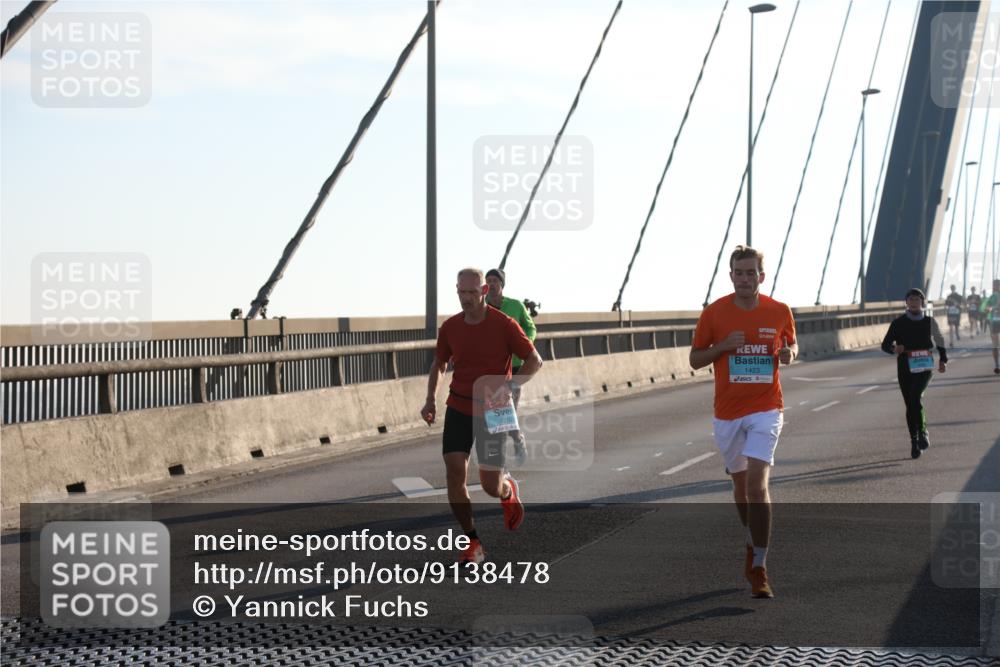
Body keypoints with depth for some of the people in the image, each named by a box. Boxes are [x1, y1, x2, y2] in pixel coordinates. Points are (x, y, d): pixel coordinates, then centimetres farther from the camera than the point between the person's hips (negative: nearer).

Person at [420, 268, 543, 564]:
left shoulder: (504, 325, -10)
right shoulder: (450, 327, 1)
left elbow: (534, 360, -5)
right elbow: (439, 364, 16)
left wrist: (508, 387, -20)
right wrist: (431, 400, 1)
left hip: (492, 411, -3)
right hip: (458, 409, 3)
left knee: (491, 486, -4)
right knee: (455, 474, -12)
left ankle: (508, 489, 36)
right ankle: (473, 542, 3)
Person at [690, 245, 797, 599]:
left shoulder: (780, 311, -1)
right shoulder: (714, 313, -2)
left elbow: (791, 344, 18)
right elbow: (695, 359, 4)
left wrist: (789, 353, -6)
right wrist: (723, 346, -14)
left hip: (766, 410, -2)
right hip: (727, 412, 2)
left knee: (756, 482, -17)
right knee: (740, 482, 16)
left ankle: (759, 569, -16)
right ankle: (753, 544, 42)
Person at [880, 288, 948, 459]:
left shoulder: (929, 322, 4)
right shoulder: (898, 323, 3)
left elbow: (939, 341, 20)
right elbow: (885, 344, 4)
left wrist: (943, 360, 10)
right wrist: (894, 348, -18)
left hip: (923, 368, -2)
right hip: (905, 368, 2)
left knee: (914, 398, -24)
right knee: (910, 406, 4)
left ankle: (922, 432, -7)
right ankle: (915, 442, 16)